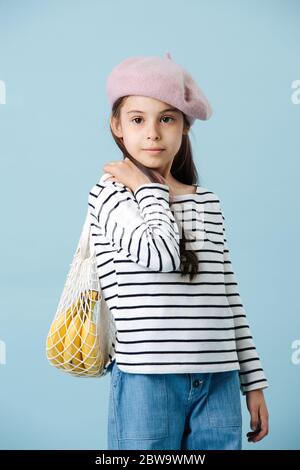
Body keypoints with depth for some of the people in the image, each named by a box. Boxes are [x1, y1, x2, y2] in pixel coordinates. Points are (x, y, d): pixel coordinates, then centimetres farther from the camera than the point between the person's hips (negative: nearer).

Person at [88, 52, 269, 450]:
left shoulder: (208, 202, 11)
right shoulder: (110, 193, -3)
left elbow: (229, 297, 13)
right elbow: (161, 252, -22)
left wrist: (253, 381, 13)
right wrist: (150, 189, -5)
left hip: (219, 380, 4)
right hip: (146, 378, -4)